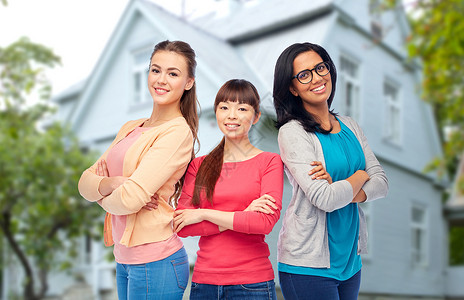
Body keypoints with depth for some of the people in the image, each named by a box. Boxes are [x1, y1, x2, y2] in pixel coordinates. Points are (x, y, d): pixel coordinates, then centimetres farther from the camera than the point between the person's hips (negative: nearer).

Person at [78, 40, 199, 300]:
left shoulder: (178, 132, -14)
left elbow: (130, 199, -21)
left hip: (154, 263, -7)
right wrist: (111, 183, -14)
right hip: (124, 259, 7)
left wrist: (101, 193, 0)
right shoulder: (130, 128, 11)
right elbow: (86, 181, 7)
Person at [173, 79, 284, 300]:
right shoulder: (198, 165, 8)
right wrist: (242, 216, -12)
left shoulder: (269, 162, -1)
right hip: (204, 282, 3)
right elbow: (181, 226, -3)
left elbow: (266, 221, -14)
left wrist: (204, 214, -9)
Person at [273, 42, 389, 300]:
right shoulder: (292, 132, -12)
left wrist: (343, 193, -15)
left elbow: (381, 182, 3)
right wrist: (360, 176, -3)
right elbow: (325, 199, -21)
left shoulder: (349, 126, 9)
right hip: (308, 263, -6)